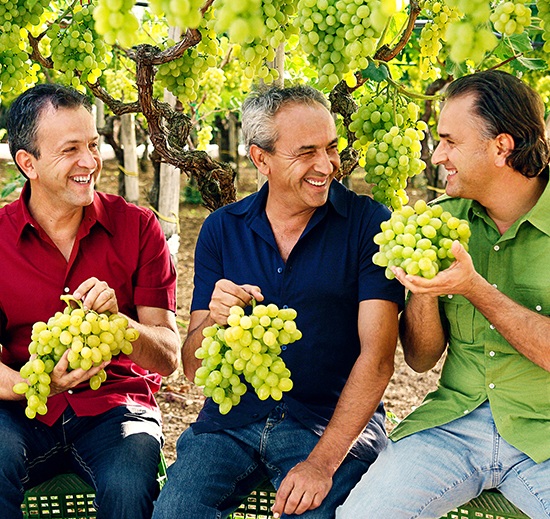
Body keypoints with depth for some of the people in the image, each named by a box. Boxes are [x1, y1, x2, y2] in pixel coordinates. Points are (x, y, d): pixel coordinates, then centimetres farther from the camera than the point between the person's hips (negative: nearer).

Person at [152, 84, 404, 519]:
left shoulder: (369, 224, -4)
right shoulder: (222, 230, 5)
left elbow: (377, 356, -11)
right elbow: (193, 367, 4)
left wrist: (322, 461, -20)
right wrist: (212, 322, -19)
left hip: (336, 420, -2)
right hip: (233, 417, 2)